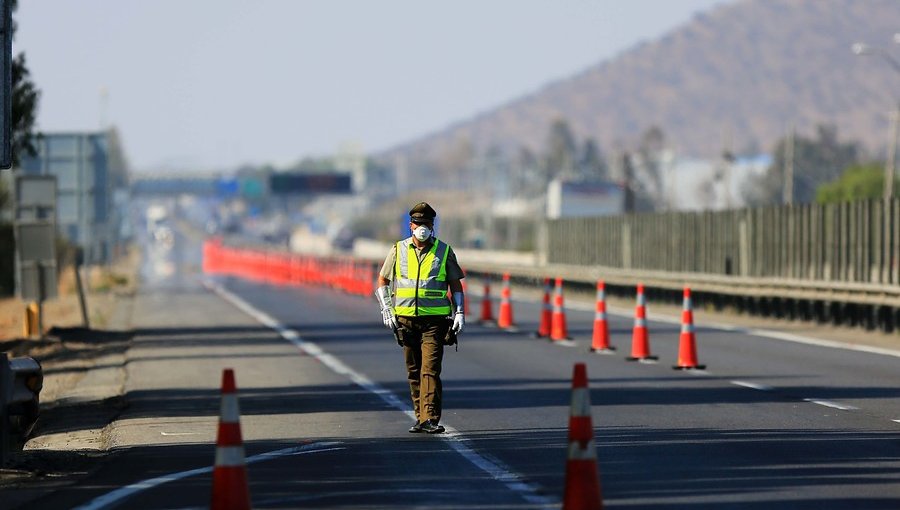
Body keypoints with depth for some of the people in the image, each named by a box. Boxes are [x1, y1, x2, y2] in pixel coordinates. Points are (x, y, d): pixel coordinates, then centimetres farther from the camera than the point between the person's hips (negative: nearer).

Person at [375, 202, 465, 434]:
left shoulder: (444, 251, 3)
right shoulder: (398, 250, 6)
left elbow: (456, 284, 9)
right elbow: (382, 281, 13)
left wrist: (459, 313, -1)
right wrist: (386, 310, 4)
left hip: (434, 320, -2)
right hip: (406, 319, 3)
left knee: (430, 369, -13)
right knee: (414, 372, 8)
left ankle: (430, 419, -18)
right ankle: (420, 417, 17)